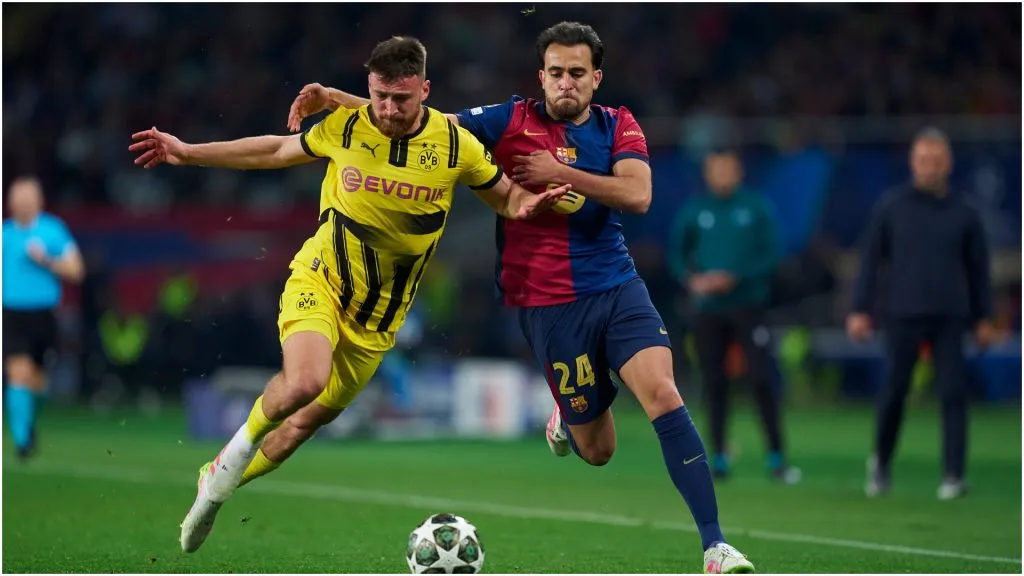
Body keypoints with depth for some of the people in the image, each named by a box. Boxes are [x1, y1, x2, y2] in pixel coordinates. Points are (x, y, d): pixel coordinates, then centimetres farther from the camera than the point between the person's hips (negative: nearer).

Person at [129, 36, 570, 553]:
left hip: (378, 315, 2)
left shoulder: (456, 144, -8)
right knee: (305, 381, -32)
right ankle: (241, 445, -1)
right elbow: (277, 151, 8)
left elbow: (505, 196, 5)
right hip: (320, 279, -2)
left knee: (312, 418, 10)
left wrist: (525, 204, -20)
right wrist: (188, 153, 7)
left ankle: (219, 482, 34)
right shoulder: (345, 127, -9)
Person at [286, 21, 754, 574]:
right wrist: (333, 97, -10)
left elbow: (637, 195, -12)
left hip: (618, 287, 1)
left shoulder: (617, 126, 4)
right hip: (548, 302, -1)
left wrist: (561, 173, -14)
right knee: (596, 451, 3)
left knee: (662, 393, -21)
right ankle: (566, 418, 42)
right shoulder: (512, 121, -1)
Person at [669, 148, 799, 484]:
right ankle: (719, 457, 13)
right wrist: (692, 279, -9)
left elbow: (773, 254, -5)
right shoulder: (694, 211, 4)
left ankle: (776, 459, -4)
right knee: (714, 382, 4)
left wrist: (735, 278, -16)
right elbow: (677, 255, 11)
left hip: (748, 305, -2)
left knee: (761, 379, -8)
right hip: (707, 309, 2)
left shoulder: (757, 208, -1)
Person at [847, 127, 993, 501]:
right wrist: (860, 310, -1)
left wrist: (983, 317, 7)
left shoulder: (963, 214, 7)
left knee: (953, 394, -6)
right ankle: (881, 463, 24)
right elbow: (870, 259, 5)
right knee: (893, 393, 3)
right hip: (903, 315, -1)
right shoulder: (891, 207, 4)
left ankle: (953, 476, -2)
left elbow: (978, 268, 11)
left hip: (950, 317, 1)